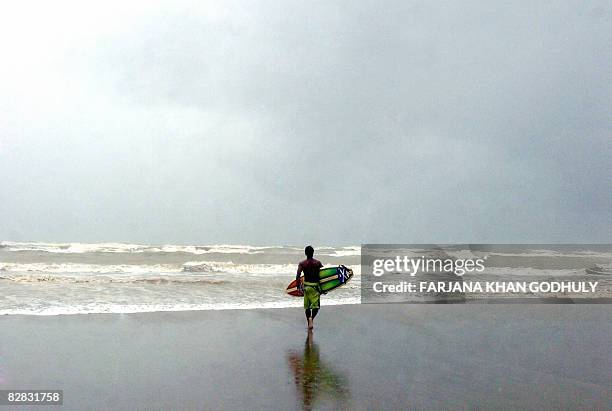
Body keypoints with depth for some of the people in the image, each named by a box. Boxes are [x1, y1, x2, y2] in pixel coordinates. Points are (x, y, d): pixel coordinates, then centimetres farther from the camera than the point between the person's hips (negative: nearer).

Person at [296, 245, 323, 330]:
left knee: (307, 307, 13)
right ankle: (311, 318, -25)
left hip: (306, 286, 1)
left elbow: (297, 276, -16)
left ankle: (309, 323, 13)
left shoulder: (302, 264, -6)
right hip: (315, 286, -1)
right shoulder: (318, 263, -4)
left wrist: (298, 286, -5)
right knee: (316, 305, 1)